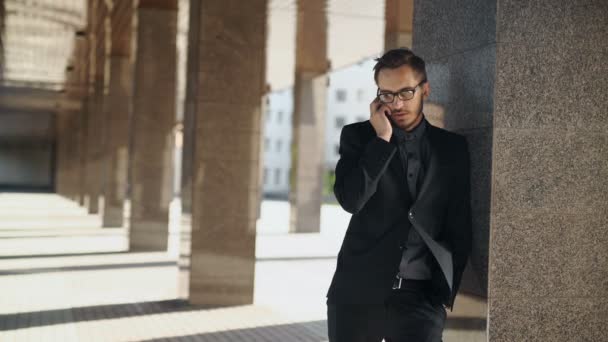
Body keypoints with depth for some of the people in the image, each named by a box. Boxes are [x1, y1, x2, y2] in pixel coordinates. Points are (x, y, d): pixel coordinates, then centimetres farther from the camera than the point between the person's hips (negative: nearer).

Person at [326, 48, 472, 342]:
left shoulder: (452, 147, 8)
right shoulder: (359, 136, 5)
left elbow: (460, 227, 10)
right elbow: (350, 199, -11)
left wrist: (446, 292, 4)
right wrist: (381, 139, -11)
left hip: (420, 296, 0)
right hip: (358, 291, 0)